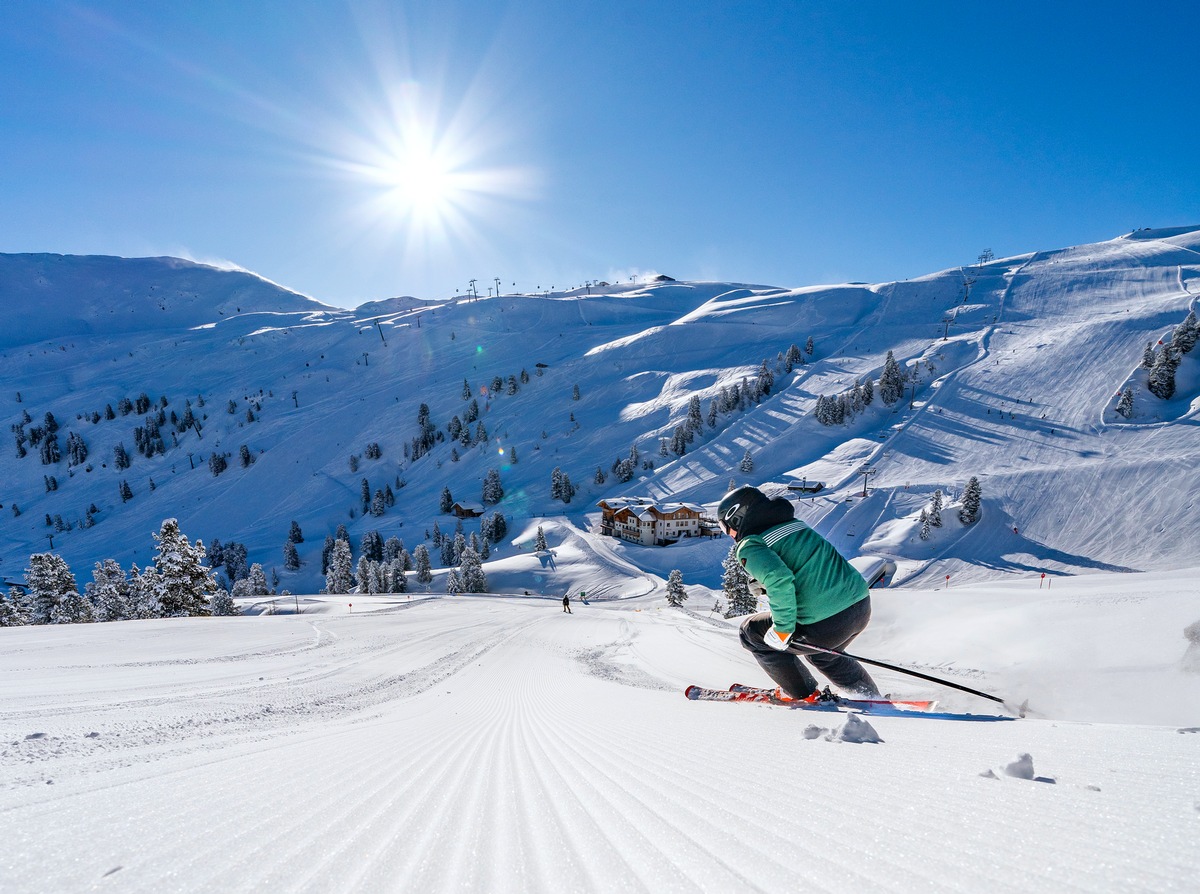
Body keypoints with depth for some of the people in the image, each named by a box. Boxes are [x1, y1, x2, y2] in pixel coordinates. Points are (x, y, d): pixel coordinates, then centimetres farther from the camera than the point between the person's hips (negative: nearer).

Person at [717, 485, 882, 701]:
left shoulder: (750, 546, -7)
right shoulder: (792, 523, 17)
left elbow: (779, 579, -24)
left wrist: (782, 628, -14)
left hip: (824, 625, -8)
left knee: (751, 632, 16)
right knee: (824, 655, 38)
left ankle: (804, 695, 21)